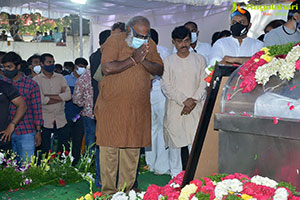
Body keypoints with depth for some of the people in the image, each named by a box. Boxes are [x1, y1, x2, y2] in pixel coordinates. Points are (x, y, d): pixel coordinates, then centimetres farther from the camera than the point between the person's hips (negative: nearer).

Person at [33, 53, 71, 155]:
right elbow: (41, 100, -13)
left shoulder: (60, 78, 9)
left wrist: (48, 96, -11)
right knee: (45, 152, 4)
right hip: (45, 121, -2)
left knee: (65, 149, 6)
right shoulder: (36, 80, 0)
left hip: (61, 120, 3)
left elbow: (68, 95, -5)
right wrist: (61, 97, -6)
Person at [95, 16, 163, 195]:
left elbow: (160, 70, 5)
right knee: (110, 150, -1)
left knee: (133, 151, 7)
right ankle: (108, 192, 8)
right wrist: (133, 59, -15)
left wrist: (144, 60, -11)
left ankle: (126, 190, 17)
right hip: (112, 106, -4)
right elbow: (107, 68, -18)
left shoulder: (150, 45, 11)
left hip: (139, 108, 4)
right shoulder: (115, 41, -4)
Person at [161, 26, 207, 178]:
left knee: (195, 142, -6)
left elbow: (204, 83, 4)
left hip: (195, 109, 0)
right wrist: (184, 100, -12)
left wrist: (194, 101, -10)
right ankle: (175, 176, 14)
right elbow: (166, 86, -2)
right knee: (174, 142, 3)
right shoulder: (168, 61, 5)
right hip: (174, 108, 0)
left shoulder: (199, 60, 8)